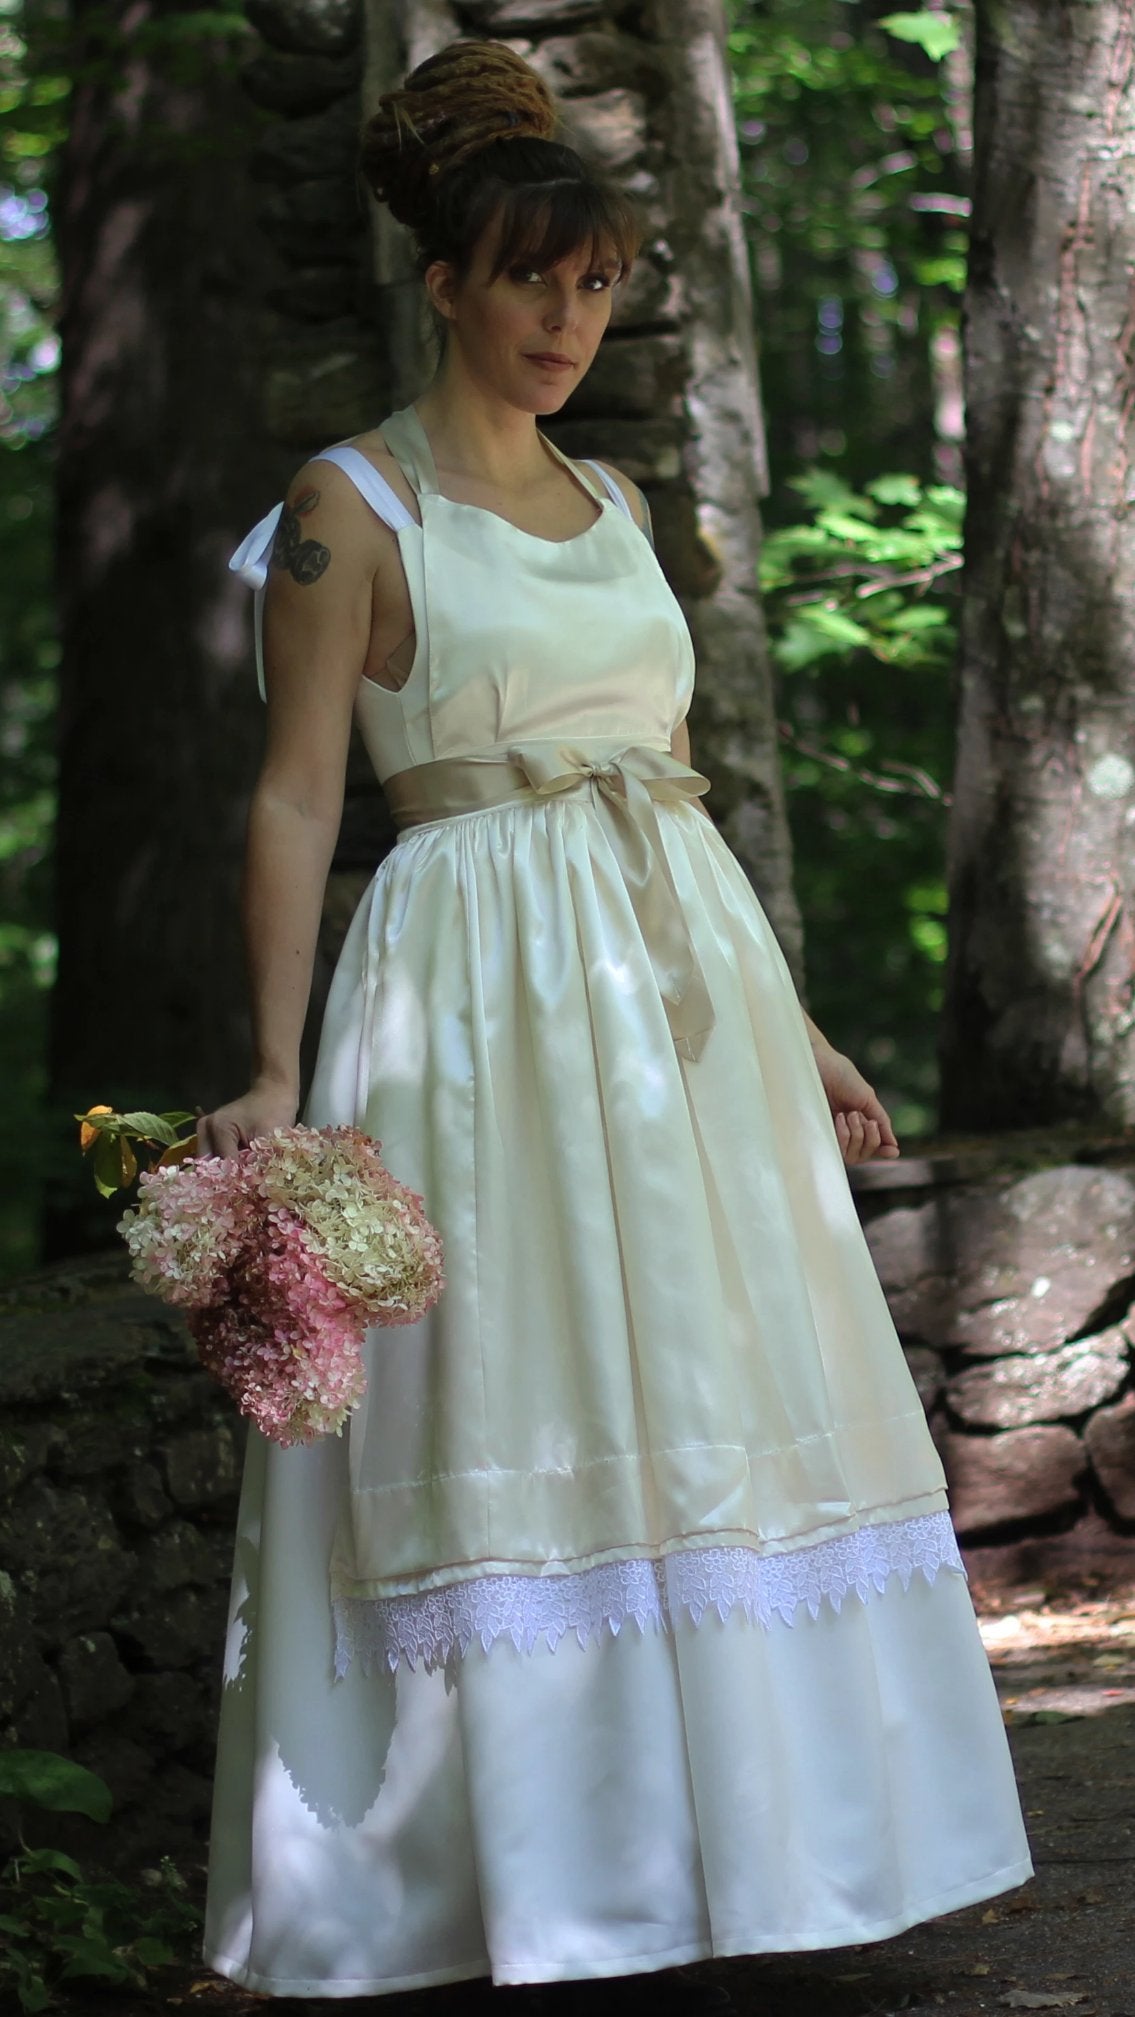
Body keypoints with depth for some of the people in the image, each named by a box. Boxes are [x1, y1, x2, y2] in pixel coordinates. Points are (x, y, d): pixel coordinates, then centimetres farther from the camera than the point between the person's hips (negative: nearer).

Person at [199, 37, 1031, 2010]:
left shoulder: (612, 502, 17)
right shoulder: (351, 506, -2)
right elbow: (295, 796, -8)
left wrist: (791, 1028, 19)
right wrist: (275, 1073, -18)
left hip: (680, 973, 7)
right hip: (485, 993, -7)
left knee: (704, 1400, 5)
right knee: (511, 1420, -6)